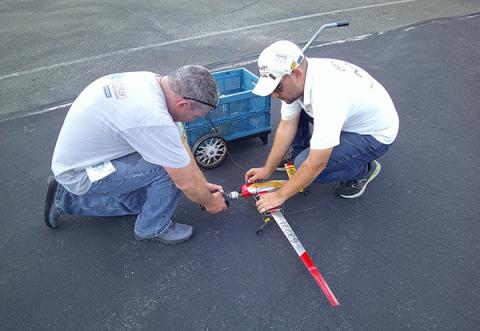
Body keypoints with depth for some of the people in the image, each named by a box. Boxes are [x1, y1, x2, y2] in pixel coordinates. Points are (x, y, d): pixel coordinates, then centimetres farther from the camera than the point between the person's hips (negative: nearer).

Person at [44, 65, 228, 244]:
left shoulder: (153, 81, -6)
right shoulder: (154, 119, -34)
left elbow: (180, 144, 0)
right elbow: (186, 182, -23)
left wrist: (204, 185, 6)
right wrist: (210, 202, -3)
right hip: (80, 173, -9)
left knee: (136, 201, 22)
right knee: (171, 167, -20)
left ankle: (65, 198, 26)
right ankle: (153, 228, 4)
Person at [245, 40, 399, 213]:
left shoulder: (327, 96, -39)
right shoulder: (296, 77, -15)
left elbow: (316, 165, -33)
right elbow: (286, 127, -5)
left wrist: (280, 195, -21)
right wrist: (266, 170, -2)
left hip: (375, 133, -7)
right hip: (348, 118, 7)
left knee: (304, 164, -22)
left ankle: (363, 169, 3)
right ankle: (302, 155, 16)